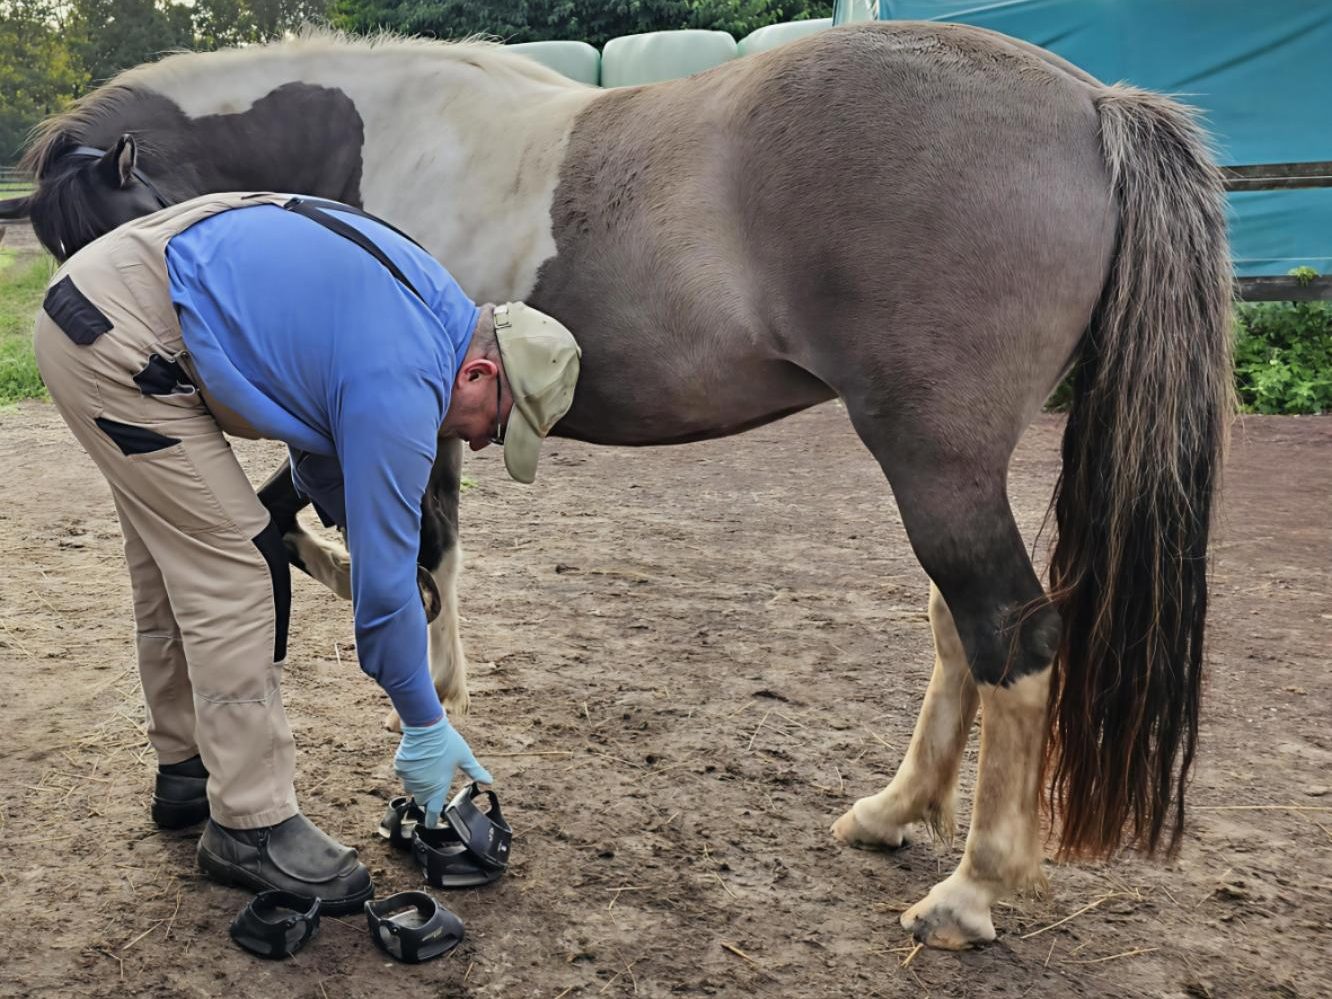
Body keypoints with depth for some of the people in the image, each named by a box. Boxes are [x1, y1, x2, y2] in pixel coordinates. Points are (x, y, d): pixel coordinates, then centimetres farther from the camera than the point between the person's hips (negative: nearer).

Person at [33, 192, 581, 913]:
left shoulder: (431, 306, 7)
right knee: (233, 571, -8)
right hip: (120, 340, -11)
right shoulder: (401, 387, -20)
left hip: (90, 305, 11)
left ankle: (188, 772, 30)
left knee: (175, 564, 17)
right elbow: (385, 580, -15)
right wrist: (425, 727, -2)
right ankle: (250, 828, 0)